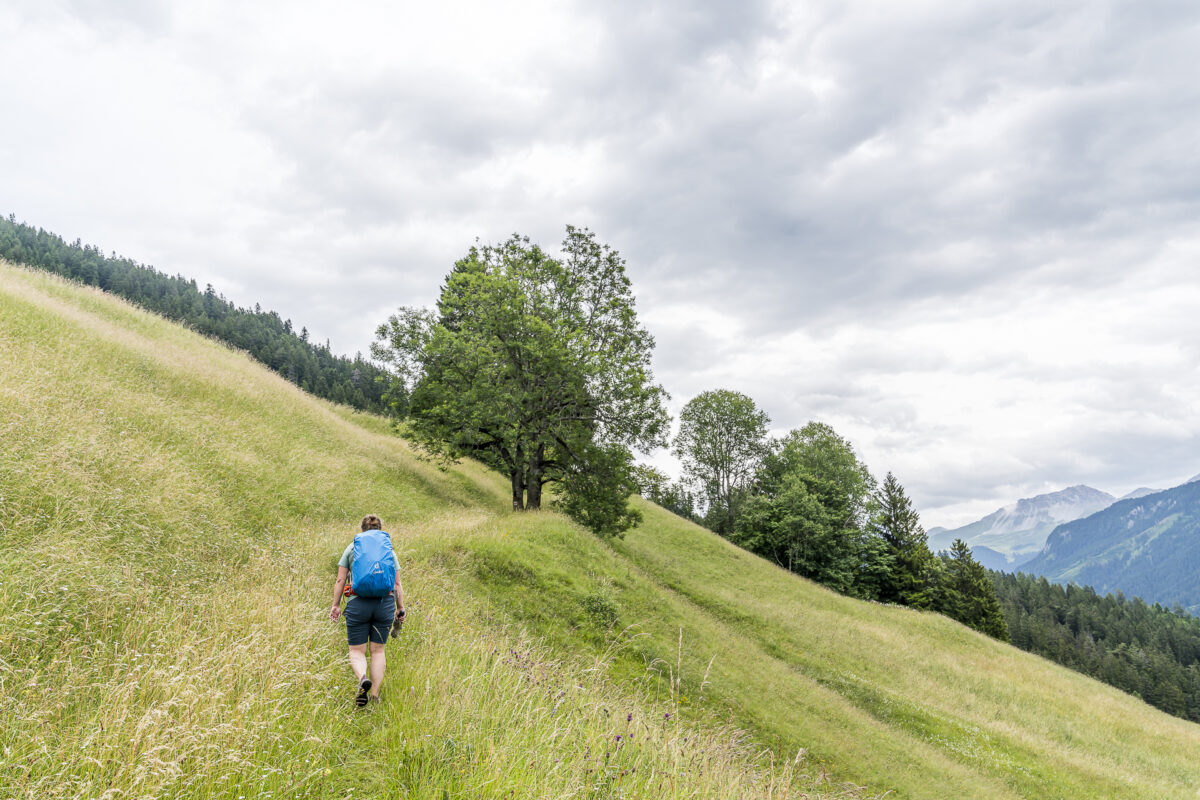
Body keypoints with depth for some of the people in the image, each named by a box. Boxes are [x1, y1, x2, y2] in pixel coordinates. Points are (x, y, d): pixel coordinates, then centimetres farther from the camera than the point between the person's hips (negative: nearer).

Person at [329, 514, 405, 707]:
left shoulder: (352, 548, 8)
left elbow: (340, 580, 3)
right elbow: (397, 584, 7)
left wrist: (336, 605, 9)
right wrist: (400, 608, 14)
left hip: (358, 603, -1)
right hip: (385, 603, 1)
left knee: (357, 651, 7)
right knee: (377, 650, 14)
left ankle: (363, 678, -23)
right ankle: (375, 695, 10)